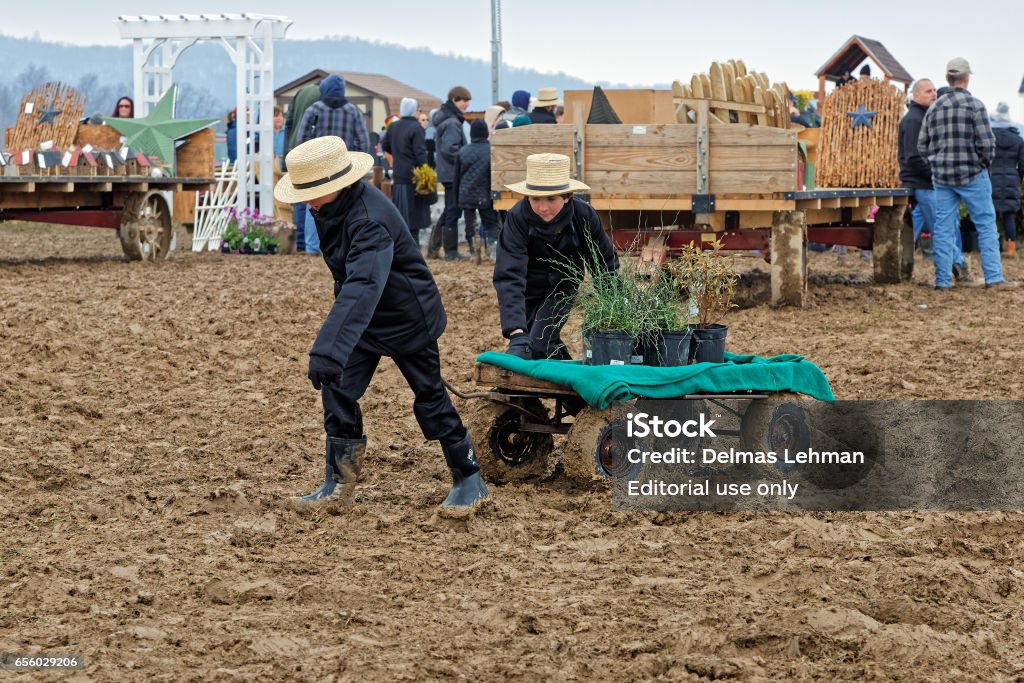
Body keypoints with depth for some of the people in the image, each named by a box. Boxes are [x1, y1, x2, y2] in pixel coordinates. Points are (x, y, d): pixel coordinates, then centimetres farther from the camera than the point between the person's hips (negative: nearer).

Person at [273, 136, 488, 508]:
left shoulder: (370, 221, -36)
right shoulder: (331, 206, -7)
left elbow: (362, 287, -49)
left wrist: (329, 350, -59)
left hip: (407, 319, -8)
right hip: (364, 319, 8)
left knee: (430, 399, 3)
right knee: (337, 392, 0)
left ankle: (469, 480, 19)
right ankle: (339, 486, 9)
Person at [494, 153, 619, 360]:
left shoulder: (584, 215, -26)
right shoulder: (517, 218, -33)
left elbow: (605, 265, -9)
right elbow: (509, 276, -41)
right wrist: (517, 334, -51)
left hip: (563, 286, 0)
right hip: (529, 287, 0)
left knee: (539, 346, -17)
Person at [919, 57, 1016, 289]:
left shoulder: (934, 108, 6)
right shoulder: (974, 105, -10)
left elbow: (922, 146, 8)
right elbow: (986, 142, -14)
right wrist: (986, 162, 4)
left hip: (941, 177, 4)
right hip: (972, 175, -4)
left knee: (943, 228, 6)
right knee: (986, 225, 3)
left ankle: (942, 279, 5)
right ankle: (993, 276, -1)